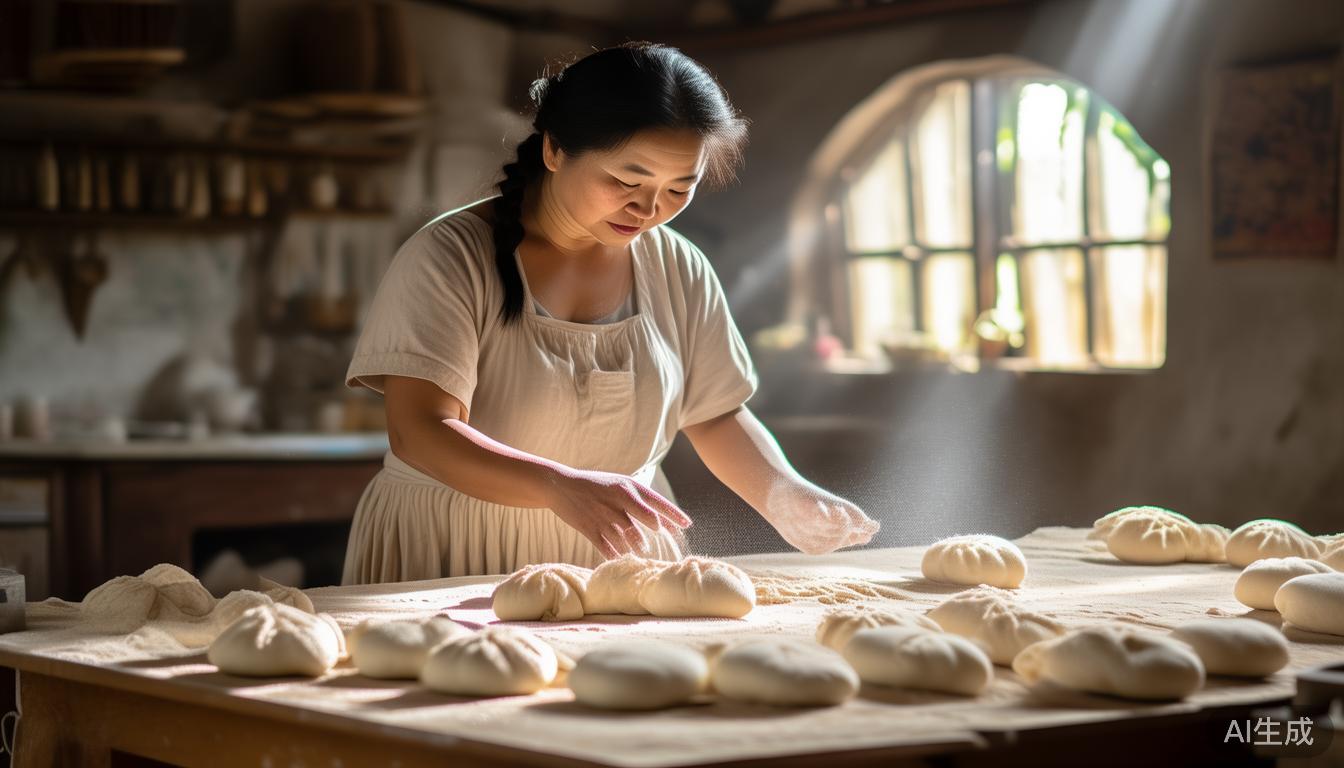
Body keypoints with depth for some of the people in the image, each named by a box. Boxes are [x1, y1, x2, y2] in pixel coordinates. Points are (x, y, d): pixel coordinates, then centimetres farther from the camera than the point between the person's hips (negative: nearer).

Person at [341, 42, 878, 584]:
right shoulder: (451, 256, -11)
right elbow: (418, 432, -20)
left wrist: (782, 494, -7)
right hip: (451, 564, -4)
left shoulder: (679, 270, 5)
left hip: (618, 556, 4)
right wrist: (561, 487, -36)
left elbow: (715, 416, 14)